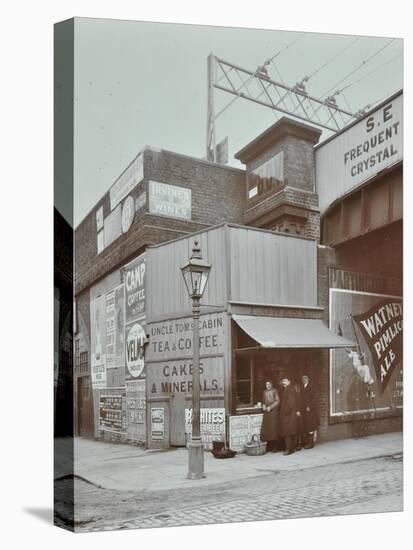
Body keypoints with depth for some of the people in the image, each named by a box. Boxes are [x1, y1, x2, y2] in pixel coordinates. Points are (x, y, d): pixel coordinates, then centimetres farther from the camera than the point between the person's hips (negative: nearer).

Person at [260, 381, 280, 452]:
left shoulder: (274, 391, -2)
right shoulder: (264, 392, 12)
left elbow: (277, 401, -5)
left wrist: (270, 407, -11)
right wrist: (263, 405, 0)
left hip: (273, 411, -4)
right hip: (266, 412, 4)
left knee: (273, 428, -7)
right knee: (266, 428, -2)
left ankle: (274, 447, -1)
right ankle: (269, 446, 6)